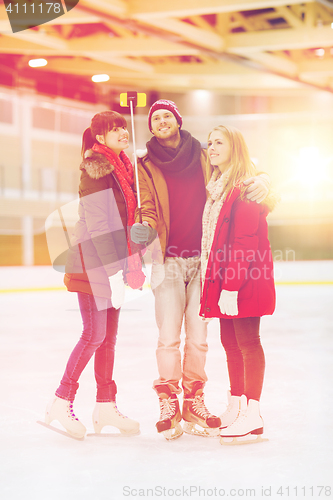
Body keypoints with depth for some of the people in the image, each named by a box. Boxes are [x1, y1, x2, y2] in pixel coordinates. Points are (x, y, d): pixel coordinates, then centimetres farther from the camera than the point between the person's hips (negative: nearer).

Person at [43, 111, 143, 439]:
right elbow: (98, 224, -19)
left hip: (115, 261, 8)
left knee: (109, 335, 11)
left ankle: (105, 405, 18)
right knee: (94, 335, -8)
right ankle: (61, 403, 3)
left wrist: (132, 264, 13)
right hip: (93, 262, -8)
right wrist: (114, 271, -22)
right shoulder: (95, 168, -14)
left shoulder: (122, 167, 13)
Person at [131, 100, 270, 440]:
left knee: (198, 337, 4)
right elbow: (148, 209, -1)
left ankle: (194, 403, 17)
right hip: (169, 260, -1)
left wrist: (259, 183, -9)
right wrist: (144, 227, -23)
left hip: (202, 259, 2)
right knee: (169, 336, -6)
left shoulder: (202, 158, 9)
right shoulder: (146, 165, 6)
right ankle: (168, 405, 6)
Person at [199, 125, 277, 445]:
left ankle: (252, 418, -1)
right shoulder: (216, 188, 16)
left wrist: (231, 286, -22)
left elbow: (245, 243, -18)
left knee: (247, 341, -6)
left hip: (244, 280, -9)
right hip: (222, 278, 9)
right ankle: (235, 407, 22)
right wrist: (217, 281, 9)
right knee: (230, 341, 12)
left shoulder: (245, 188, -11)